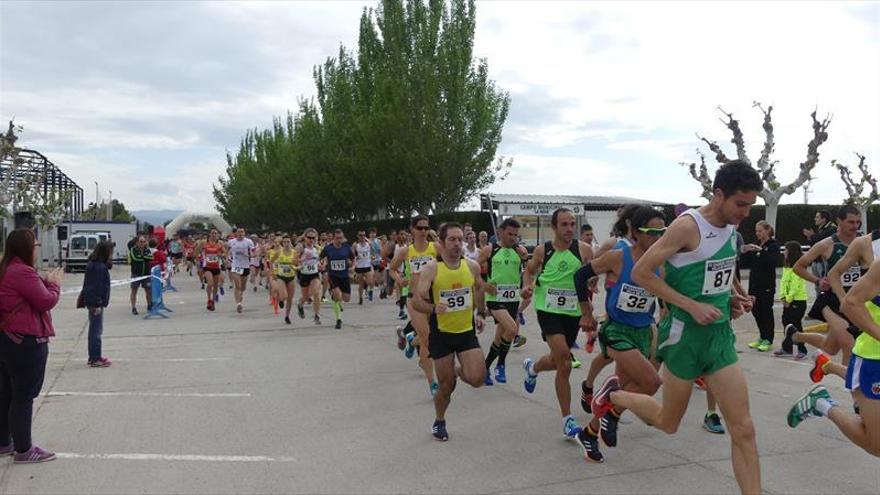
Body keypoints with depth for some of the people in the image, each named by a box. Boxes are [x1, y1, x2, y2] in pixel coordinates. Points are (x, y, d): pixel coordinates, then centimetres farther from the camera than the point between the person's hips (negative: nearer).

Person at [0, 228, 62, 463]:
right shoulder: (23, 272, -20)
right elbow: (46, 302, -18)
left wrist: (45, 281, 5)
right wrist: (54, 284, -2)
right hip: (26, 343, -10)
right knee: (24, 396, -1)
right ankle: (23, 450, 8)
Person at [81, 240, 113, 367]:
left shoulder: (92, 264, 12)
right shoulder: (100, 267, -18)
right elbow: (99, 286, -21)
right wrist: (98, 304, -21)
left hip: (91, 301, 10)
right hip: (96, 302, -10)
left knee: (94, 329, 17)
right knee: (96, 330, -4)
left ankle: (94, 357, 26)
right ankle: (95, 359, 1)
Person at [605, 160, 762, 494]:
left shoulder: (731, 229, 7)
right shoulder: (688, 225, -17)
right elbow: (641, 272, -18)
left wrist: (731, 297, 6)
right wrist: (692, 306, -22)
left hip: (721, 334, 6)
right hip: (685, 334, -6)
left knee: (743, 429, 0)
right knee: (668, 423, 11)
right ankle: (614, 395, 36)